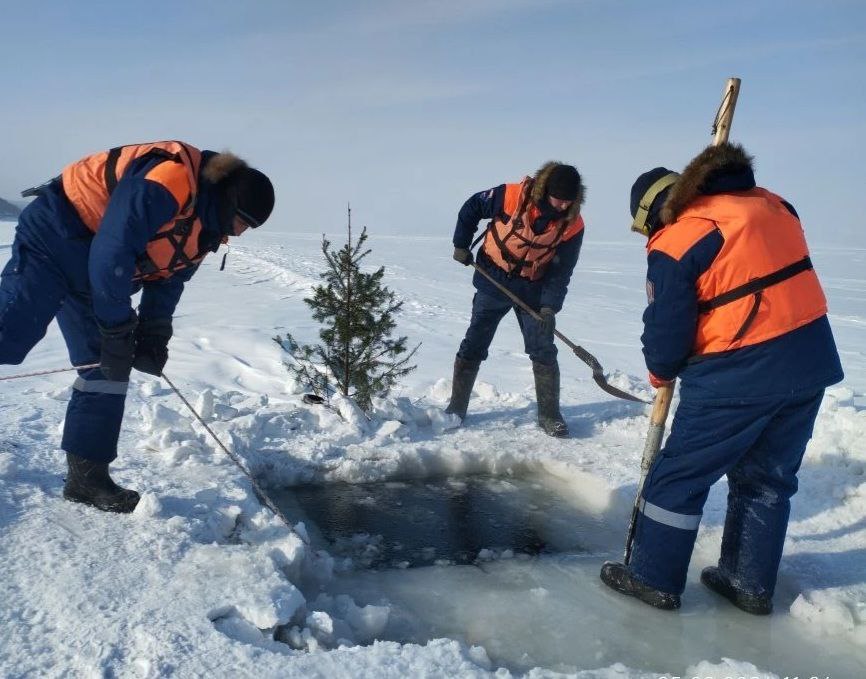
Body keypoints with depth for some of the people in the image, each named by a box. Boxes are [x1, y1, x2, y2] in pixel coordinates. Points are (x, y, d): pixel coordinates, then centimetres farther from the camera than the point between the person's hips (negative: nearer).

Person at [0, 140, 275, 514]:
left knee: (105, 368, 2)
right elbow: (112, 252, -29)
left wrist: (153, 336, -3)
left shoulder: (207, 227, 4)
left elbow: (170, 280, 9)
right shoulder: (170, 179, -26)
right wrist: (118, 330, -23)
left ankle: (87, 478, 7)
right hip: (55, 235, -9)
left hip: (95, 268, 9)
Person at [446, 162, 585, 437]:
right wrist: (461, 245, -4)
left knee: (543, 350, -4)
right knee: (473, 346, 5)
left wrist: (550, 306, -20)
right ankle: (456, 408, 18)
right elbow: (471, 207, -5)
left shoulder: (572, 224, -15)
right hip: (493, 280, -1)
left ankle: (549, 414, 9)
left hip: (533, 289, 1)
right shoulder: (512, 196, -21)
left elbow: (561, 270, -10)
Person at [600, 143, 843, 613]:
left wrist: (661, 372, 11)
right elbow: (786, 273, 17)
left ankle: (653, 579, 20)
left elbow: (666, 329, -8)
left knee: (680, 474, 9)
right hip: (812, 361, 7)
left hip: (739, 375, -7)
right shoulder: (771, 205, 9)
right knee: (768, 477, 20)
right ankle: (751, 585, 31)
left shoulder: (675, 244, -12)